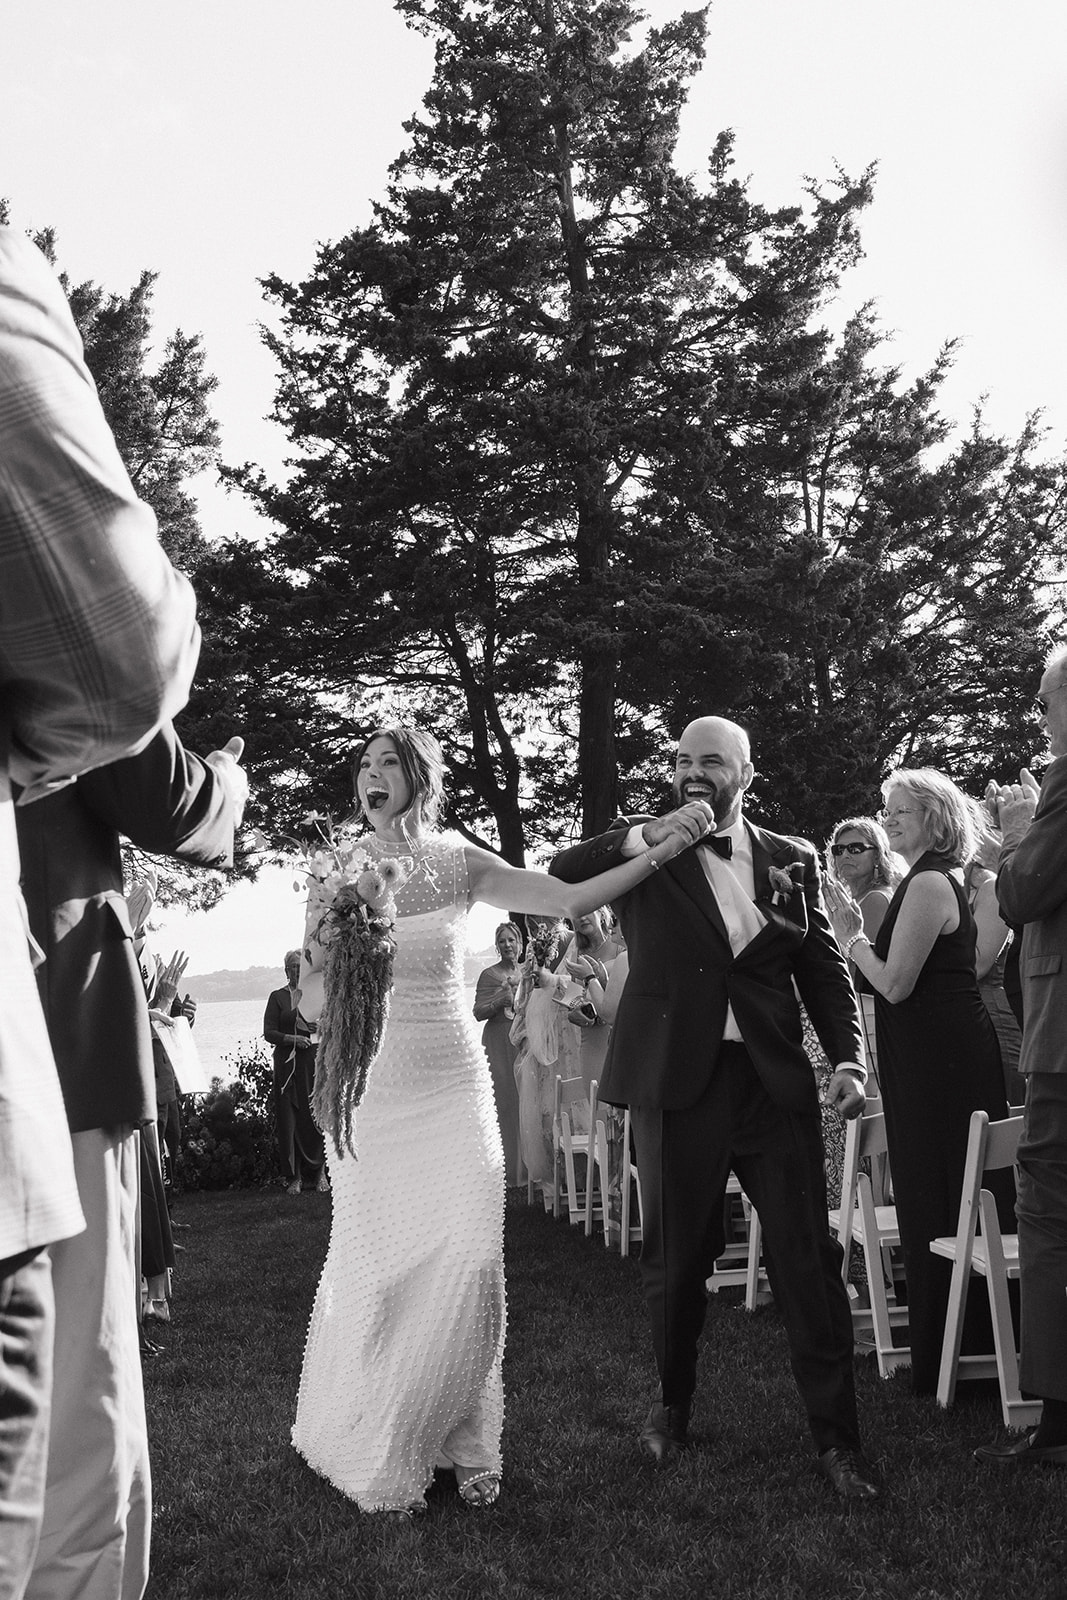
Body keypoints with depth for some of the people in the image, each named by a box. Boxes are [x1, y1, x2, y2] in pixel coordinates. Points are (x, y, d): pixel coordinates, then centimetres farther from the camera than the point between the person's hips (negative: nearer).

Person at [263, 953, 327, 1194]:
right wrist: (292, 1039, -13)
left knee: (316, 1117, -2)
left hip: (315, 1063, 1)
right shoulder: (278, 997, 8)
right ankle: (292, 1177, 4)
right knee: (288, 1120, -3)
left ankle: (317, 1173, 10)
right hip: (288, 1064, -1)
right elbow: (269, 1032, 1)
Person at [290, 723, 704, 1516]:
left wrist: (663, 849, 1)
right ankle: (376, 1453, 19)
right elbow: (312, 1006, 0)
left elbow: (569, 899, 3)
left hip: (455, 1089, 1)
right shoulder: (338, 878, 0)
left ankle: (462, 1443, 16)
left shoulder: (458, 864, 3)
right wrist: (323, 947, -20)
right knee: (377, 1272, 0)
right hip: (370, 1093, -1)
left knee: (471, 1265, -2)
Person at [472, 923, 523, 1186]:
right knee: (503, 1104, -7)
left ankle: (525, 1167, 9)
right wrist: (500, 1001, -20)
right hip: (499, 1043, -5)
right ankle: (504, 1171, -5)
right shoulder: (489, 975, 0)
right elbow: (478, 1013, -6)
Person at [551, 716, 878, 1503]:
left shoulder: (791, 858, 9)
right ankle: (673, 1406, 32)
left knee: (809, 1261, 1)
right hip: (677, 1083, -1)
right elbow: (561, 876, -10)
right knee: (676, 1261, 11)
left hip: (775, 1082, 1)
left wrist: (849, 1057, -3)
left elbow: (824, 966, 9)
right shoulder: (643, 848, 4)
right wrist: (644, 838, -23)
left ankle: (837, 1436, 13)